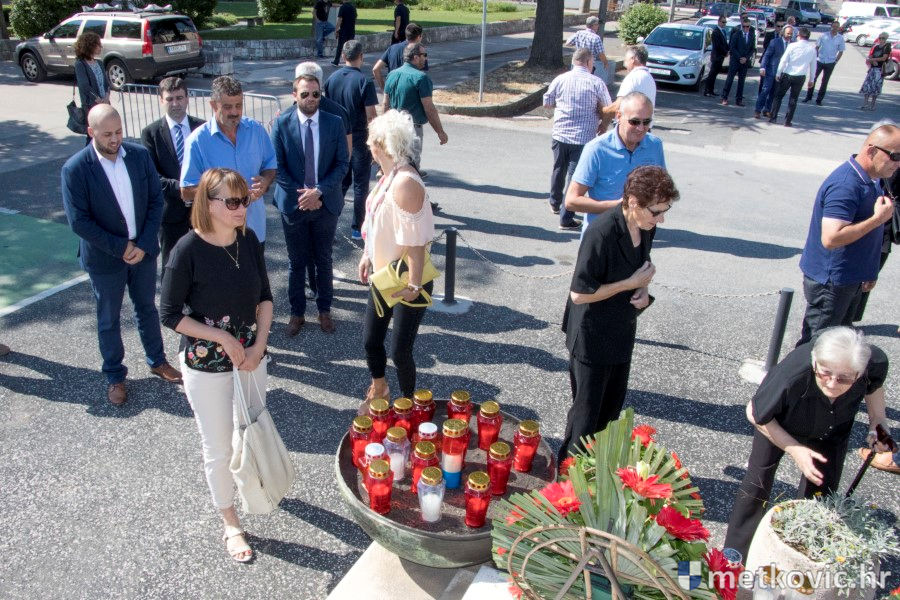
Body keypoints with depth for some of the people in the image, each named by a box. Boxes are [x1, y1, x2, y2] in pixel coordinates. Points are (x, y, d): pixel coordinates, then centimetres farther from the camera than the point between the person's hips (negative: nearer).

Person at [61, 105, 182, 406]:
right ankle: (114, 376, 31)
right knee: (109, 320, 13)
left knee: (147, 308, 20)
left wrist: (144, 244, -12)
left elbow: (156, 200, -4)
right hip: (104, 258, -3)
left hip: (143, 251, 3)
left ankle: (157, 360, 40)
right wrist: (120, 247, -18)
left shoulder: (140, 154, -8)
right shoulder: (75, 168, -18)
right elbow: (78, 221, -17)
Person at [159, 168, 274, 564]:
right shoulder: (189, 249, -20)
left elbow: (264, 296, 4)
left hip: (250, 356, 5)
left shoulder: (249, 240, -6)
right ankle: (230, 524, 30)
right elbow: (170, 314, -14)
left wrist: (259, 344, -7)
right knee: (220, 447, 9)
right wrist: (223, 338, -18)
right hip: (206, 366, -4)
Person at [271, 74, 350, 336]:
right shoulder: (282, 123, -5)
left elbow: (342, 163, -5)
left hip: (326, 204, 1)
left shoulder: (334, 123, -4)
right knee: (296, 262, 11)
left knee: (324, 260, 13)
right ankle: (297, 312, 26)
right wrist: (300, 194, -14)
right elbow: (278, 166, -5)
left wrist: (319, 191, -16)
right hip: (293, 204, 0)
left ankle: (324, 309, 30)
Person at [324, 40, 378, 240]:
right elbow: (371, 116, -15)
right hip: (359, 139, -5)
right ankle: (357, 228, 12)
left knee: (342, 181, 18)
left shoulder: (332, 78, 2)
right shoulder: (364, 82, -14)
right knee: (360, 185, 6)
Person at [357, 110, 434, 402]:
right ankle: (379, 389, 45)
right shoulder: (387, 175, 2)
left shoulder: (405, 182, -27)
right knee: (371, 338, 19)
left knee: (400, 350, 2)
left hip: (405, 282, -9)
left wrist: (414, 285, -24)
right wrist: (367, 255, 17)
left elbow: (414, 241, -27)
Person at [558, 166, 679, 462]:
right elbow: (579, 294, -26)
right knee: (587, 411, 6)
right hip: (592, 338, -8)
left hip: (622, 334, 8)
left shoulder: (645, 227, -4)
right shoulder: (602, 233, -29)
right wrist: (630, 284, -22)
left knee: (611, 407, 21)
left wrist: (643, 290, -5)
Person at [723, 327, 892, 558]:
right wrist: (794, 449, -25)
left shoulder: (876, 363, -35)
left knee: (821, 490, 9)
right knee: (758, 481, 1)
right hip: (778, 425, -3)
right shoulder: (790, 376, -47)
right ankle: (736, 556, 18)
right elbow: (755, 414, -26)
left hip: (833, 429, 3)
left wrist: (878, 425, -17)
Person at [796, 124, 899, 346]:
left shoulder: (866, 180, 8)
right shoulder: (846, 185, -25)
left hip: (850, 280, 10)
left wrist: (867, 273, 19)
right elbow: (831, 238, -33)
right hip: (830, 282, -10)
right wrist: (878, 219, -25)